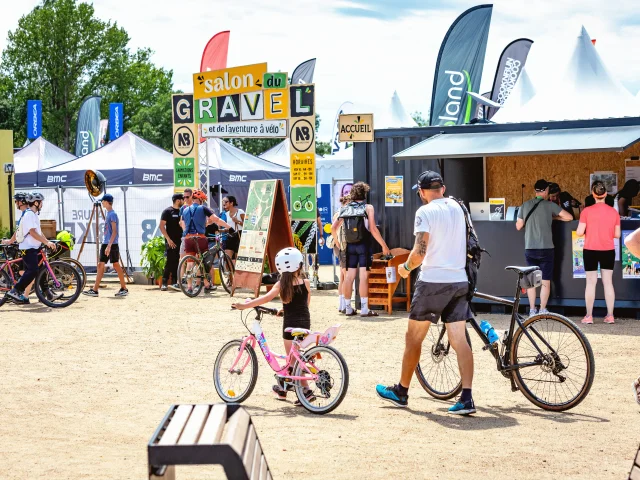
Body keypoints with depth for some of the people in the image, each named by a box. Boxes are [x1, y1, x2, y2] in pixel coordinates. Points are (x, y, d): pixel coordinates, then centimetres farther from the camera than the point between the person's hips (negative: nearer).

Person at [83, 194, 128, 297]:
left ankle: (124, 289, 4)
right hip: (105, 243, 9)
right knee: (101, 265, 5)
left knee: (116, 265, -4)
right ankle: (95, 289, 3)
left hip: (112, 244, -9)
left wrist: (109, 245, -23)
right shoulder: (108, 214, 15)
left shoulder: (112, 214, -12)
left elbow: (114, 231, -18)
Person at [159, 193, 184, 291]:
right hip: (171, 242, -5)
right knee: (170, 263, -9)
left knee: (177, 263, 5)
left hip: (180, 241, 5)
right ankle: (164, 283, -7)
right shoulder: (167, 211, -3)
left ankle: (176, 283, 10)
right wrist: (168, 239, -16)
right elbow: (162, 226, -8)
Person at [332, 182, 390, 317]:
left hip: (350, 245, 4)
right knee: (364, 275, -6)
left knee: (349, 275, 6)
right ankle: (364, 309, -9)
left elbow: (333, 227, 7)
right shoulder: (368, 208, -4)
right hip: (364, 245, -4)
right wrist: (384, 245, -4)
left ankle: (348, 308, 10)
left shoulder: (345, 209, 9)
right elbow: (373, 229, -10)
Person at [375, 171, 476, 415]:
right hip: (459, 281, 6)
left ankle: (401, 392, 19)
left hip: (432, 281, -6)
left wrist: (406, 267, 1)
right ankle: (466, 398, -7)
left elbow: (420, 251, -17)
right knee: (460, 340, 1)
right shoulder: (457, 207, 10)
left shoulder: (425, 212, -10)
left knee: (413, 338, 9)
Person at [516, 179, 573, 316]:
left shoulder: (525, 205, 4)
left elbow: (518, 226, 9)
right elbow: (569, 217, -4)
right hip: (545, 248, -3)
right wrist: (555, 217, 13)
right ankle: (542, 310, 2)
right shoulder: (549, 205, -5)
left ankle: (532, 310, 10)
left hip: (529, 249, 3)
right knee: (545, 281, 3)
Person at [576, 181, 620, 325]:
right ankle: (610, 315, 7)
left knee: (591, 282, 4)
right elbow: (617, 234, 1)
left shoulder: (587, 211, -10)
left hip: (590, 251, -2)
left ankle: (589, 316, 4)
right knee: (608, 282, 7)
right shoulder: (614, 212, -2)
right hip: (608, 251, 2)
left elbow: (579, 232, -11)